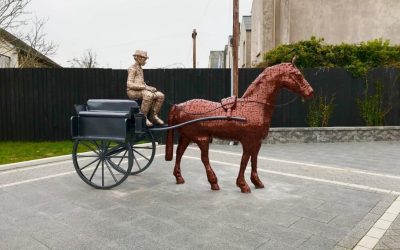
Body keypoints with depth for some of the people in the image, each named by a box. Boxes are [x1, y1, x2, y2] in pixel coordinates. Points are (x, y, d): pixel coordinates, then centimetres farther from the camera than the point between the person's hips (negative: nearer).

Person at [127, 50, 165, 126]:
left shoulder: (140, 69, 20)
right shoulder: (132, 69, -7)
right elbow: (129, 84, -17)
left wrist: (149, 87, 2)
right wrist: (145, 87, -21)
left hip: (141, 90, 8)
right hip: (133, 92, -8)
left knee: (160, 95, -12)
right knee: (149, 95, -38)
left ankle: (153, 116, -10)